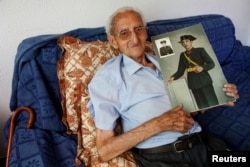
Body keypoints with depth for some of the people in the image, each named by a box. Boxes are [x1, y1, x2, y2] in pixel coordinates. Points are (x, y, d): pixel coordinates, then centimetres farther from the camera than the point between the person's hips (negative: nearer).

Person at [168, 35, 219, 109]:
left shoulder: (200, 50, 1)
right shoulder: (182, 55, 9)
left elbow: (211, 64, -2)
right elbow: (180, 71, 6)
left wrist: (202, 68, -20)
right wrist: (173, 77, -12)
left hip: (205, 81, -2)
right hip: (194, 84, 3)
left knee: (213, 104, -2)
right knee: (202, 106, 6)